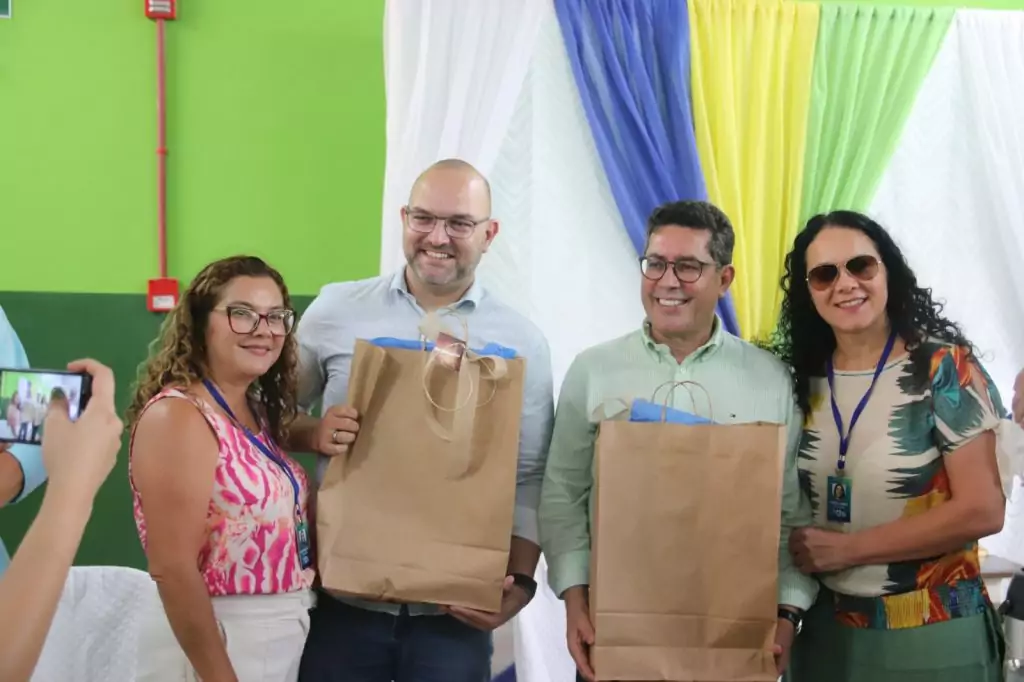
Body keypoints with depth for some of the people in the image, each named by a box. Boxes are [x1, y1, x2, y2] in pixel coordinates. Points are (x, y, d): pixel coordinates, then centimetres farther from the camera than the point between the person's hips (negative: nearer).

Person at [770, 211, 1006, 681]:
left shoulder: (945, 367, -9)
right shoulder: (803, 381, 3)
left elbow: (982, 510, -15)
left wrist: (848, 548, -15)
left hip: (932, 634, -4)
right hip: (826, 628, 4)